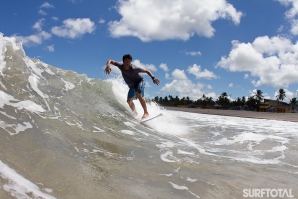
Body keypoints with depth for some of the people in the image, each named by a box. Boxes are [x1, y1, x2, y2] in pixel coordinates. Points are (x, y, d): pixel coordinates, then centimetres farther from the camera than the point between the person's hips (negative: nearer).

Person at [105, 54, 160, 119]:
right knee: (129, 101, 0)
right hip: (132, 86, 6)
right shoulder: (121, 66, -18)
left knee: (138, 95, -32)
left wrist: (153, 78, -38)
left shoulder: (134, 68, -29)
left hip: (140, 82, -6)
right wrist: (108, 65, -34)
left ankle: (146, 112, -30)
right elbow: (110, 61, -11)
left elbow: (146, 71, -23)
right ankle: (135, 114, 21)